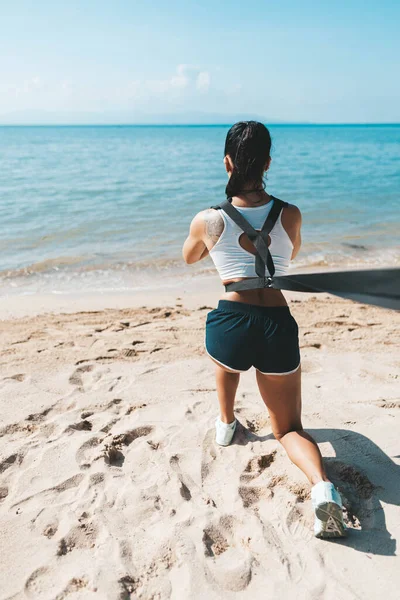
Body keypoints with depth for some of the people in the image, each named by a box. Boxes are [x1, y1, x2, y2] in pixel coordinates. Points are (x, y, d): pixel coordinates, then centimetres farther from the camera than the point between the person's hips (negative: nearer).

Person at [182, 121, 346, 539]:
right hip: (279, 327, 1)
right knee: (289, 428, 16)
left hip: (231, 321, -1)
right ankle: (322, 485, -11)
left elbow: (189, 258, 20)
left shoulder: (208, 219, -2)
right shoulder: (289, 215, 2)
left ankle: (226, 423, 48)